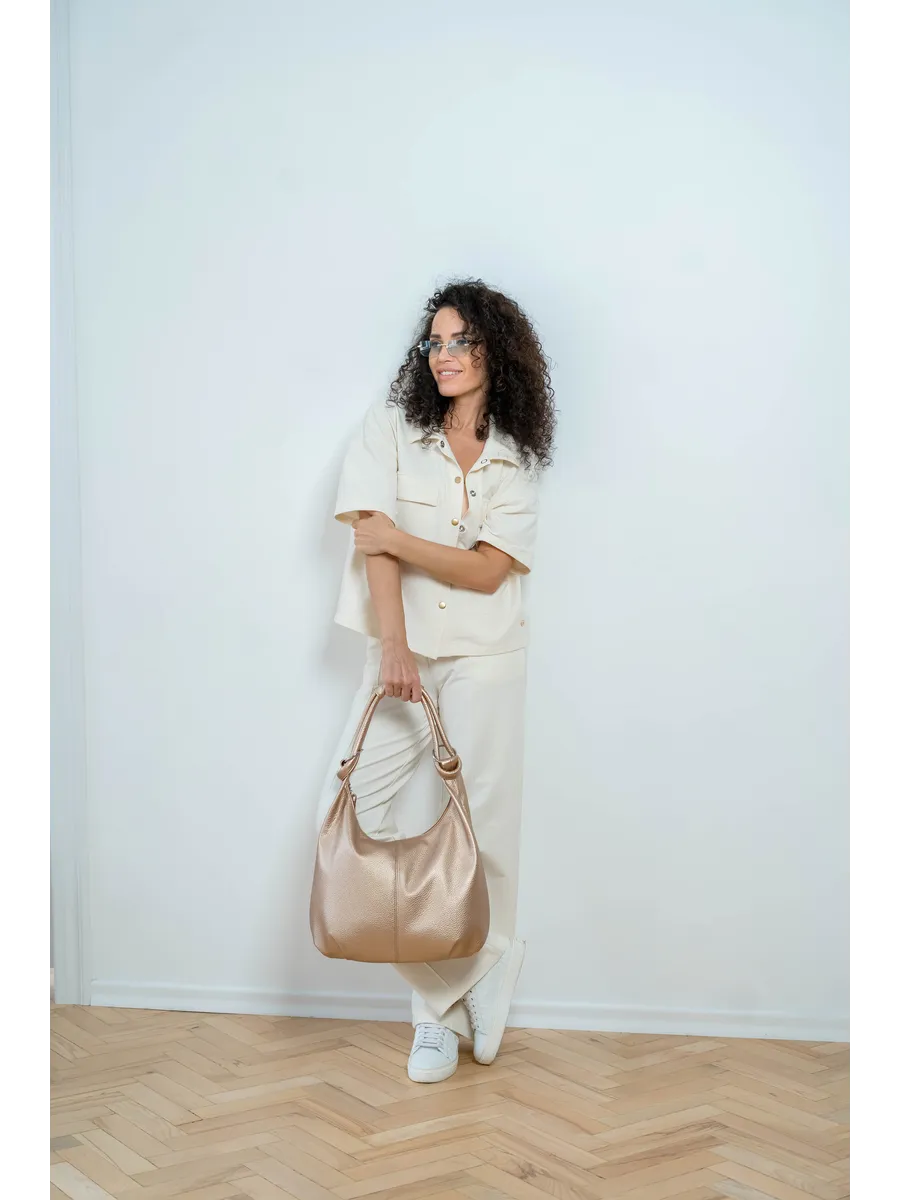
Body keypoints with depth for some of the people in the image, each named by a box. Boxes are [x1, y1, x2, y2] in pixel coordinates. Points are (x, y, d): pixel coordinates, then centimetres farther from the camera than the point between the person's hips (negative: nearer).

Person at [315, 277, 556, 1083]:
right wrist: (393, 644, -17)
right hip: (402, 652, 1)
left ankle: (459, 1000, 18)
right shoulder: (392, 426, 4)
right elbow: (372, 537, -7)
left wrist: (396, 537, -11)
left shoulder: (517, 459, 5)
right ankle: (438, 1001, 6)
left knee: (482, 828, -4)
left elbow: (487, 569, -6)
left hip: (485, 660, -1)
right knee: (349, 807, -9)